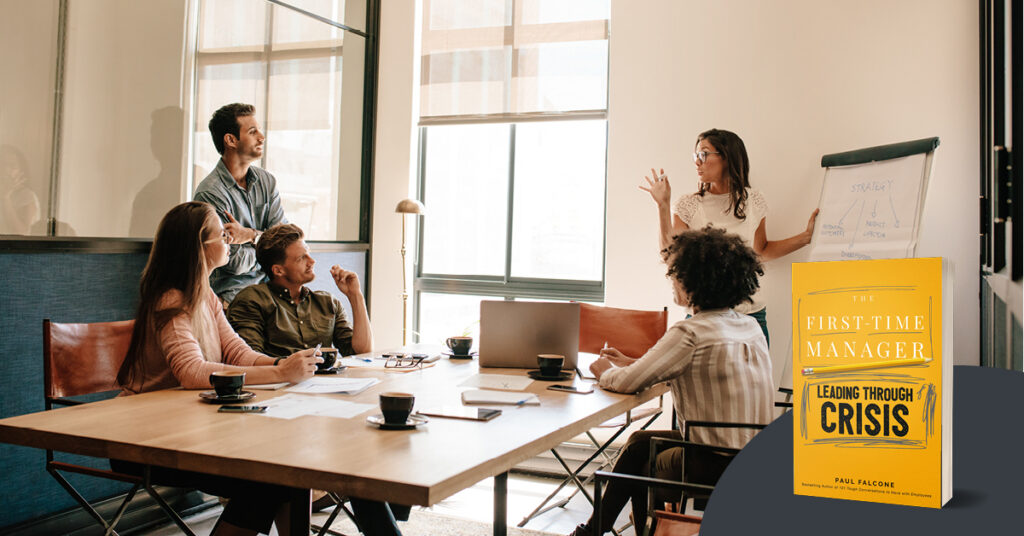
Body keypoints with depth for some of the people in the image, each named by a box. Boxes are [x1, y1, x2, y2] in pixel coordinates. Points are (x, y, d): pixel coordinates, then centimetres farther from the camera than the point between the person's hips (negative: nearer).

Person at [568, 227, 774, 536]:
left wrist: (606, 373, 6)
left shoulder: (690, 334, -22)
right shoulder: (751, 326, 5)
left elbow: (627, 383, -17)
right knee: (640, 441, 22)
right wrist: (631, 363, 18)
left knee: (643, 466, 21)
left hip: (717, 469, -8)